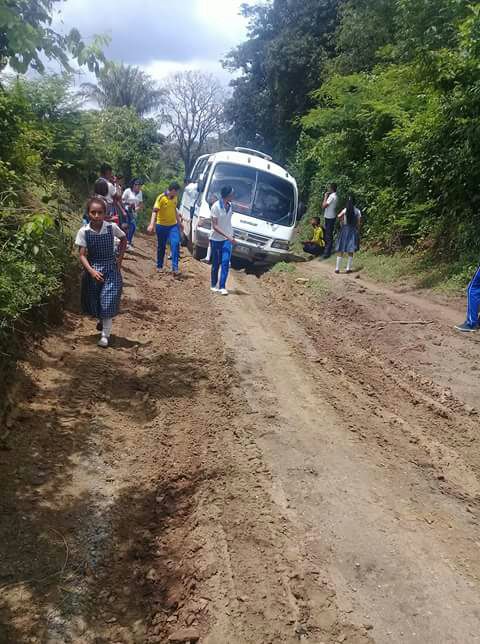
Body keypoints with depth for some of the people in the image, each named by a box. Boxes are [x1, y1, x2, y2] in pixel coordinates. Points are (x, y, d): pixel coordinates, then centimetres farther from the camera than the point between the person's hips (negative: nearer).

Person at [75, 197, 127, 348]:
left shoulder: (112, 227, -10)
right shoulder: (83, 232, -11)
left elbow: (123, 239, 9)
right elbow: (82, 255, -11)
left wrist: (119, 259, 4)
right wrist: (91, 271, -26)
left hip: (111, 269, -1)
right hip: (92, 269, 1)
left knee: (108, 301, -6)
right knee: (92, 301, 11)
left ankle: (105, 334, 4)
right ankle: (101, 319, 43)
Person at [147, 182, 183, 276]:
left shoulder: (175, 198, 6)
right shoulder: (161, 198, -13)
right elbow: (155, 211, -19)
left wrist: (179, 222, 26)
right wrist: (152, 224, -30)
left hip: (173, 225, 4)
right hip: (161, 226, -4)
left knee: (176, 244, -14)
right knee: (161, 247, 8)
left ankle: (175, 268, -16)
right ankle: (159, 266, 25)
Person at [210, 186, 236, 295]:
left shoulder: (229, 206, 3)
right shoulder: (216, 207, -15)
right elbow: (215, 226, -17)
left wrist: (231, 237, 14)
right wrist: (228, 237, -23)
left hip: (227, 239, 4)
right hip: (216, 239, -4)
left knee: (225, 262, -10)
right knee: (216, 263, 7)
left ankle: (222, 287, -10)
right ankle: (214, 285, 23)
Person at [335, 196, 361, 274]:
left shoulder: (345, 210, -3)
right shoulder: (357, 211, -1)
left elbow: (339, 216, -18)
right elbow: (358, 223, -2)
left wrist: (342, 221, 1)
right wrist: (358, 232, 7)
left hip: (345, 230, 0)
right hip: (353, 230, 0)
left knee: (341, 250, 5)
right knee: (351, 251, 6)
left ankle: (337, 268, 5)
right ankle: (348, 268, 6)